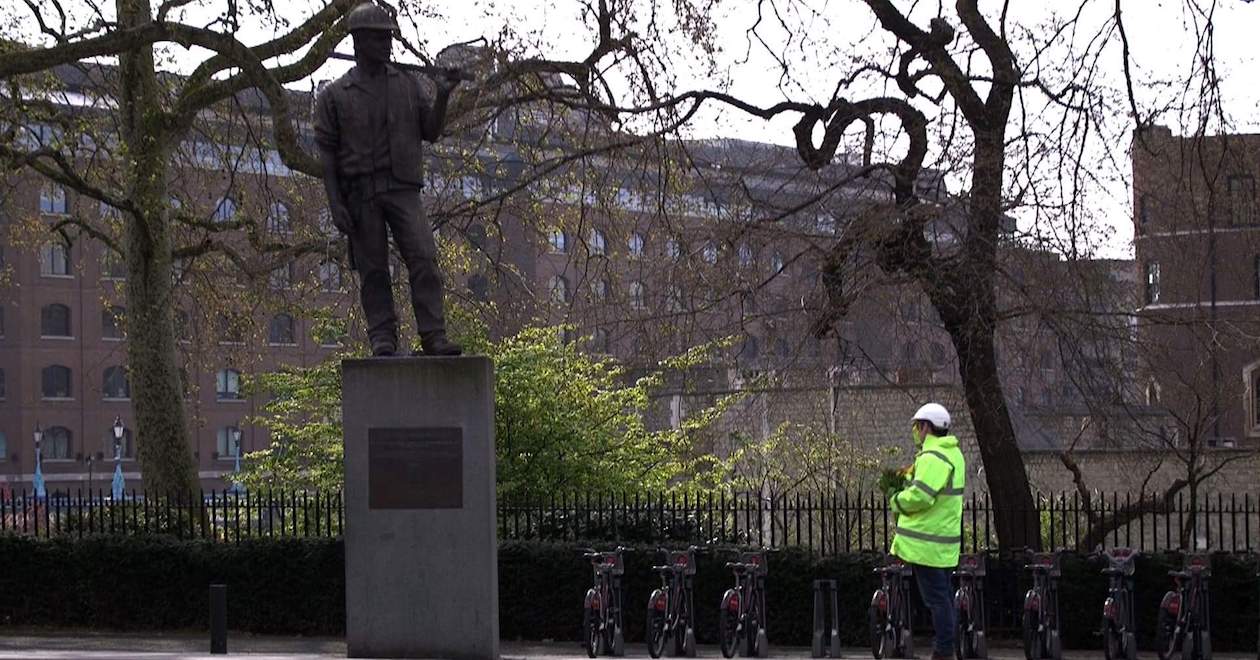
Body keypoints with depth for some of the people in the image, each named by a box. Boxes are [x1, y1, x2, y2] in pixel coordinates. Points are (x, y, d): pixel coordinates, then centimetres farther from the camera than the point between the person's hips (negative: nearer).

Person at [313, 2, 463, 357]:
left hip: (403, 188, 1)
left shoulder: (407, 84, 13)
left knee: (423, 258, -14)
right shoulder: (334, 95, 6)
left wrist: (442, 97, -6)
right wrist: (335, 204, -7)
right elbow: (326, 153, 3)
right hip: (360, 192, -1)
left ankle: (434, 338, -17)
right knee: (372, 268, -2)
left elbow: (431, 132, 11)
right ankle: (382, 338, 2)